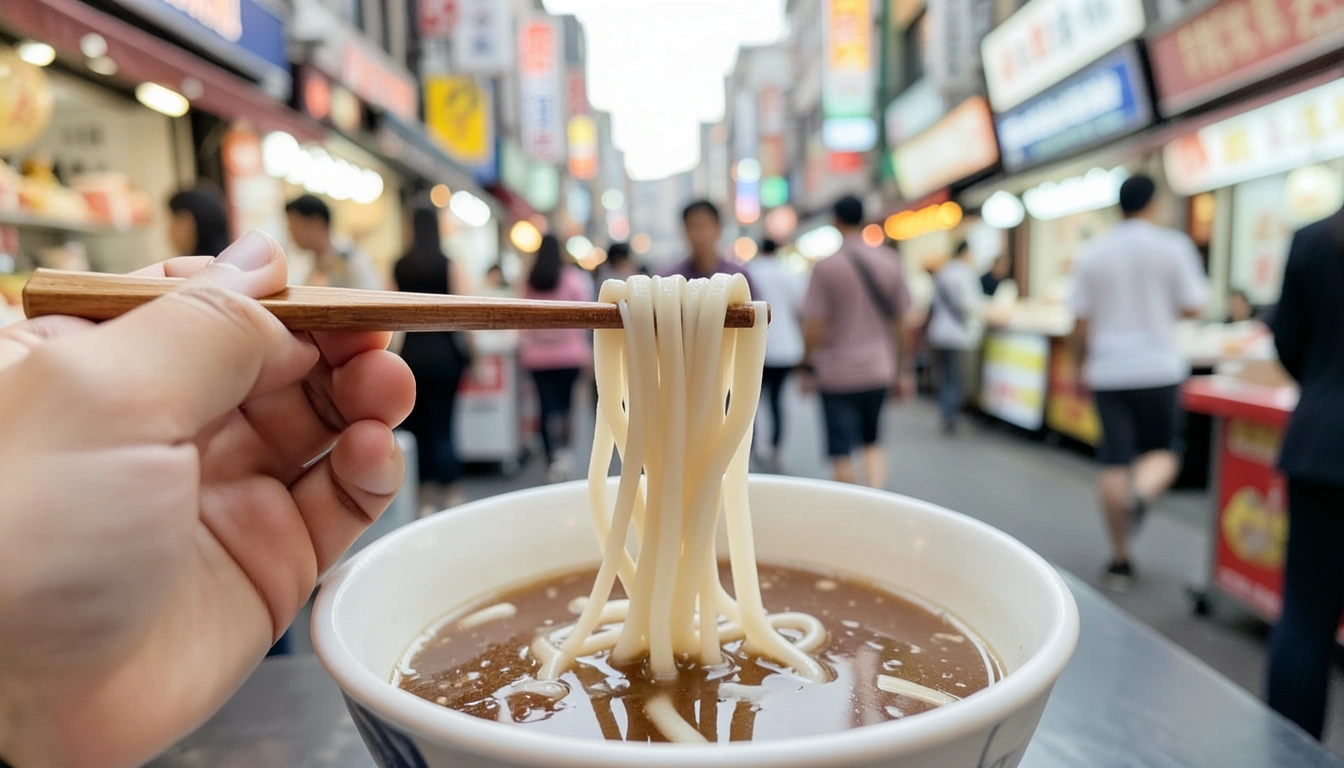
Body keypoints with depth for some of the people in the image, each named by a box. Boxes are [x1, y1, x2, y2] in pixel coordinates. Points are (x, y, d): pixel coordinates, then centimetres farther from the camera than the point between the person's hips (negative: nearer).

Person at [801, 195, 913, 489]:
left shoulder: (825, 267, -10)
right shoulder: (891, 262, 2)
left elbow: (814, 329, -12)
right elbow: (902, 323, 4)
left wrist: (808, 367, 1)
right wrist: (904, 370, 12)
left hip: (836, 373, -4)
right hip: (878, 370, 4)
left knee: (841, 451, 5)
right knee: (872, 442, 21)